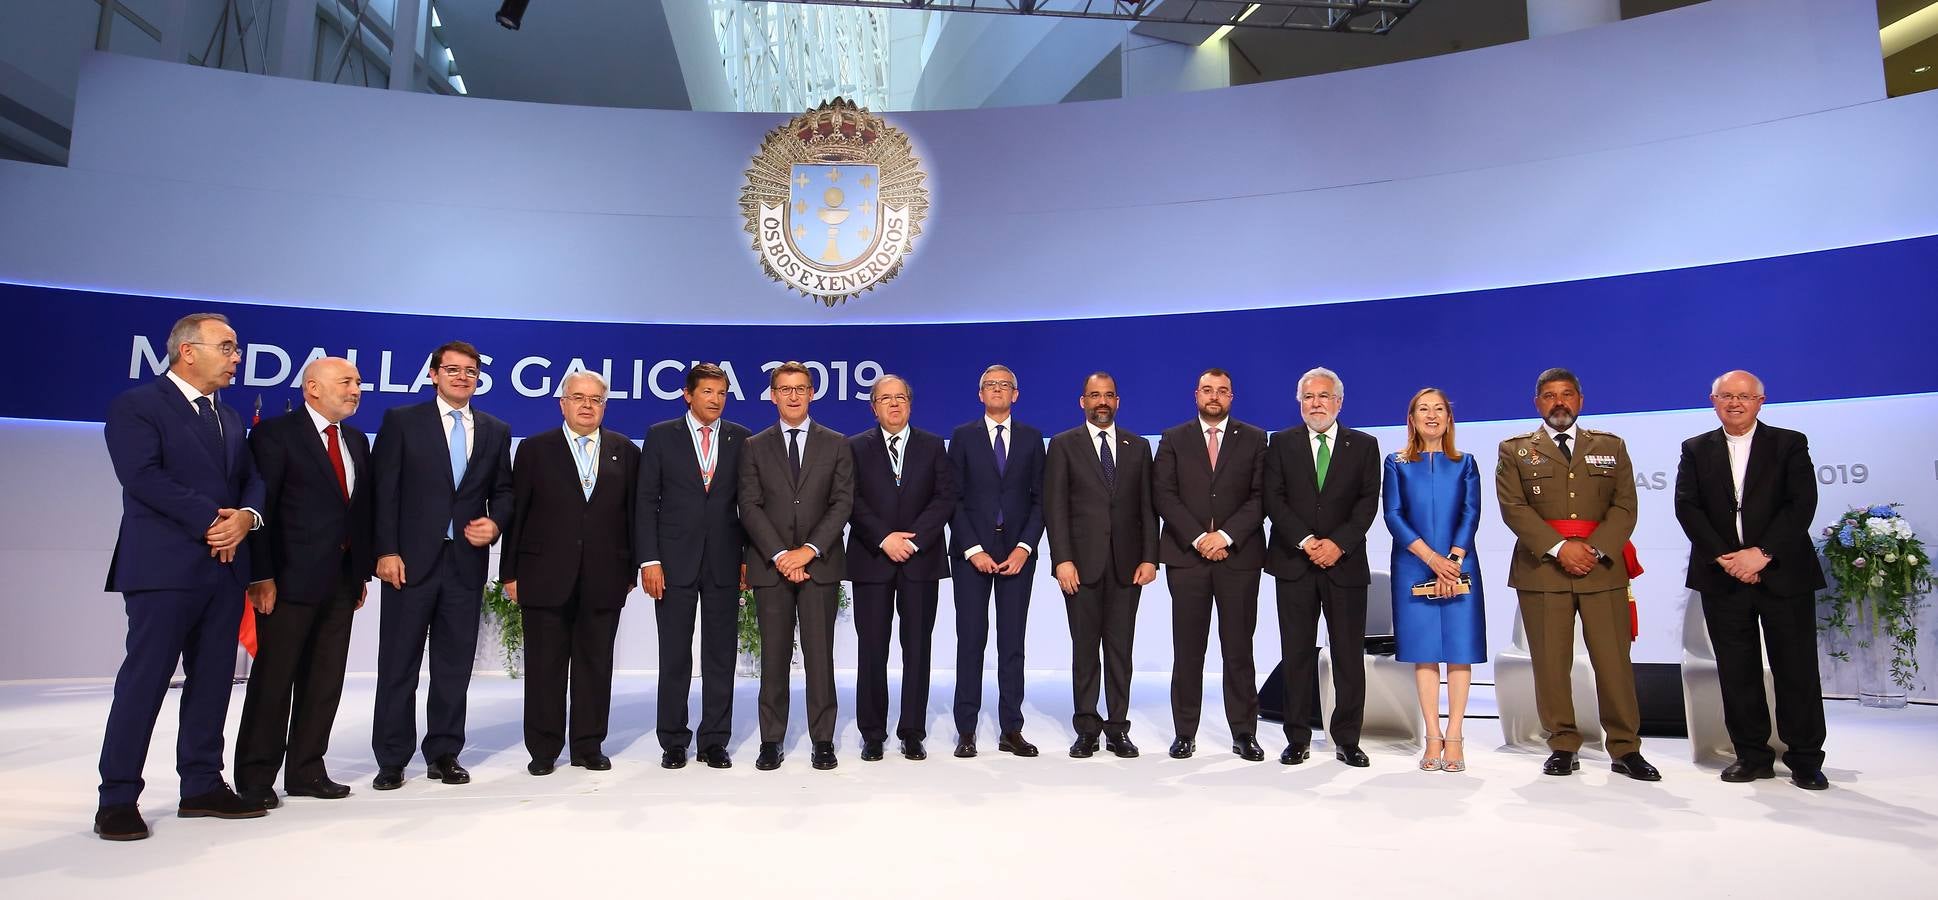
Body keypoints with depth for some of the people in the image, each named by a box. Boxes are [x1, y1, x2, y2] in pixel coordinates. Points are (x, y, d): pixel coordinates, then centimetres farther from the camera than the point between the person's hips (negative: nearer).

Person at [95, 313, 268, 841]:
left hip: (225, 568, 7)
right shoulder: (135, 406, -3)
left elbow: (252, 479, 12)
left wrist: (245, 517, -9)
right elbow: (143, 477, -15)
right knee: (144, 681, -3)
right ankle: (118, 798, 6)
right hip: (164, 569, -7)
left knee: (212, 681, 9)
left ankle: (202, 786, 17)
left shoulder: (228, 418, 20)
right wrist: (211, 519, -17)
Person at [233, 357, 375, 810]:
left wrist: (363, 570, 11)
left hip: (341, 580, 7)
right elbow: (259, 506, -11)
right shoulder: (276, 433, -6)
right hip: (291, 579, -6)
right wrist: (261, 576, -16)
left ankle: (306, 771, 20)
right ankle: (255, 776, 14)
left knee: (325, 680, 10)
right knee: (273, 678, 2)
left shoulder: (357, 440, 15)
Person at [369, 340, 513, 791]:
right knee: (399, 662, 3)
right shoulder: (401, 421, 3)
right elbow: (384, 490, -2)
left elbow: (503, 491, 16)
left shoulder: (496, 430, 12)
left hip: (467, 562, 3)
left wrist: (496, 522, -5)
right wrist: (387, 550, -9)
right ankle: (391, 759, 14)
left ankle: (444, 753, 18)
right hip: (412, 559, -3)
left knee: (455, 662, 8)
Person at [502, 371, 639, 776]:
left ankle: (589, 745, 18)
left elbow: (633, 514, 7)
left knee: (595, 664, 7)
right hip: (545, 577, -1)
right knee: (544, 666, 6)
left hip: (604, 579, 1)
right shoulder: (535, 450, 5)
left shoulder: (625, 452, 8)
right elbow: (515, 513, 3)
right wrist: (510, 573, -1)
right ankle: (543, 749, 17)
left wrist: (630, 571, 4)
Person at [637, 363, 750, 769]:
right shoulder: (661, 436, 3)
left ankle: (714, 741, 15)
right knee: (674, 656, 5)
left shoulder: (741, 438, 6)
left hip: (724, 562, 1)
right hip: (674, 561, -1)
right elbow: (646, 502, 1)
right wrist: (649, 559, -6)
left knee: (720, 655, 5)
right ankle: (673, 741, 17)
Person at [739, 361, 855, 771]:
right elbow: (749, 507, 1)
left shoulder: (836, 444, 8)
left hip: (819, 563, -1)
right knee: (774, 656, 4)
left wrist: (810, 549, -11)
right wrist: (779, 556, -11)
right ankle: (771, 741, 11)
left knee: (819, 654, 0)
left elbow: (843, 502, 0)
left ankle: (823, 740, 8)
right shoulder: (755, 447, 9)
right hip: (770, 564, 1)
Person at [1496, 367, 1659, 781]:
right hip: (1542, 569, -1)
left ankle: (1625, 749, 10)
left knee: (1614, 659, 0)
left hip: (1603, 568, 1)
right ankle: (1563, 746, 9)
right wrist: (1559, 548, -14)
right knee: (1551, 662, 1)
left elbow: (1625, 506, 6)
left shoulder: (1610, 447, 15)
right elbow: (1513, 507, -2)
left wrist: (1595, 550, -10)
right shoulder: (1515, 450, 9)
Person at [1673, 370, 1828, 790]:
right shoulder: (1696, 450, 10)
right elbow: (1687, 507, 0)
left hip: (1783, 574, -1)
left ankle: (1805, 759, 14)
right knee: (1737, 672, 5)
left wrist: (1761, 554, -15)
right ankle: (1752, 755, 15)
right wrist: (1725, 558, -11)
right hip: (1723, 577, 2)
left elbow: (1802, 504, -6)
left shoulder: (1789, 444, 5)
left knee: (1796, 669, 2)